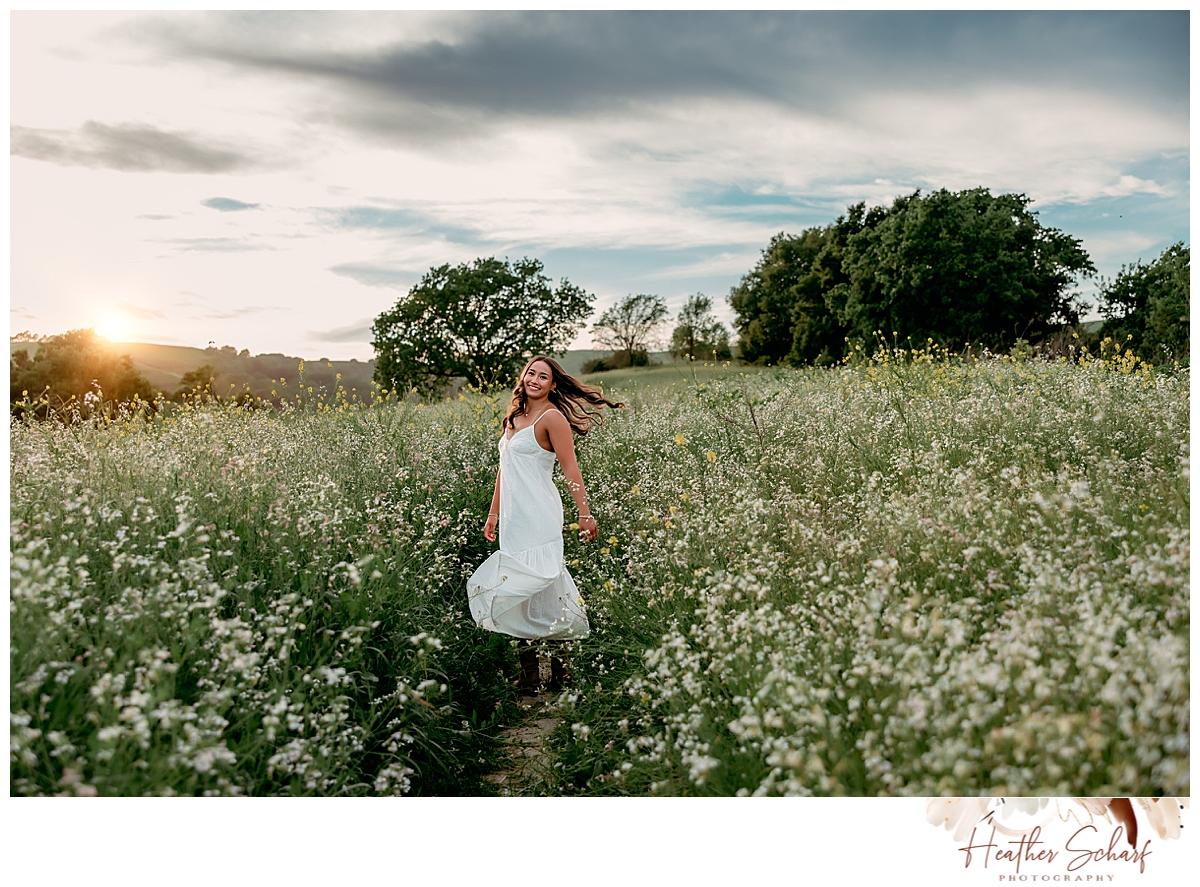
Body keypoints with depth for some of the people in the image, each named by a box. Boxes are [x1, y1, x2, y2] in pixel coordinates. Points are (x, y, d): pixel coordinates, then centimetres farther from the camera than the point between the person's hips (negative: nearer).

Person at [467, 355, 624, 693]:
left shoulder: (552, 417, -5)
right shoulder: (513, 417, 17)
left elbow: (570, 469, -10)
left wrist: (585, 513, -15)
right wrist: (493, 514, 24)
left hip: (539, 516, -7)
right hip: (512, 516, 8)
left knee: (539, 588, -8)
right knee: (518, 594, 6)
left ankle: (557, 667, 2)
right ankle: (528, 672, 12)